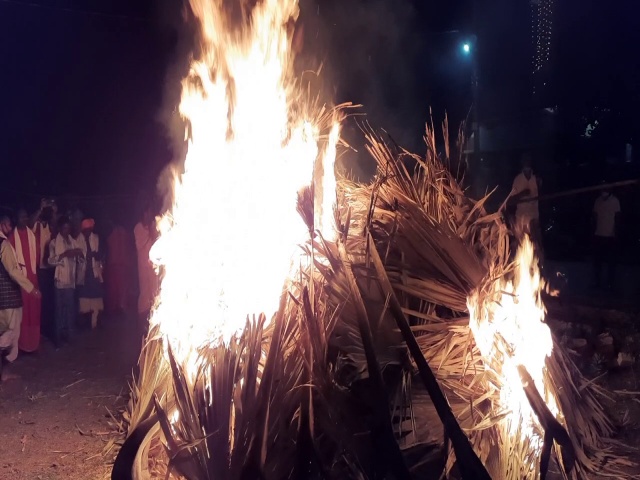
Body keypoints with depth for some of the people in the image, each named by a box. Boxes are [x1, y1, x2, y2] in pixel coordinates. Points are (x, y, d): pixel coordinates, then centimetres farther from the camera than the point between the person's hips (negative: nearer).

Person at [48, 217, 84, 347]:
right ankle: (59, 336, 3)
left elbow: (80, 260, 14)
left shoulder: (73, 242, 14)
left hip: (71, 279, 4)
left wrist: (79, 254, -7)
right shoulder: (54, 243, 0)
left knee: (71, 308, 7)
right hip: (60, 279, -4)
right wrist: (63, 255, -22)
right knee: (60, 308, -3)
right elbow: (51, 260, -10)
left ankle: (69, 334, 17)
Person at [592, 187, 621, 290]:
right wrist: (593, 231, 7)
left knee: (611, 260, 0)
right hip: (598, 235, 3)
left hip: (610, 235, -3)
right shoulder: (598, 201, 7)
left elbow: (617, 218, -2)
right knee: (597, 260, 6)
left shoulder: (615, 201, -3)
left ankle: (611, 283, 5)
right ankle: (597, 282, 13)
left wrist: (615, 233, -9)